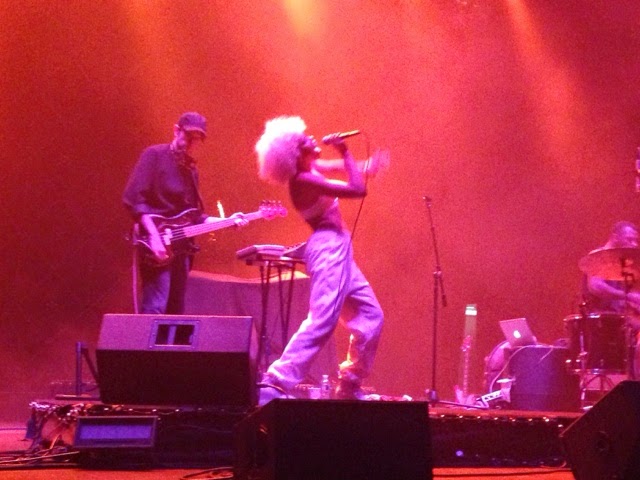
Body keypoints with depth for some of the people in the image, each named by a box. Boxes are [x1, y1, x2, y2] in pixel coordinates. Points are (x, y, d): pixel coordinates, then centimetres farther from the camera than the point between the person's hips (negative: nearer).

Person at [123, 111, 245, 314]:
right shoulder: (155, 155, -3)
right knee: (155, 309, -18)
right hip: (157, 249, -8)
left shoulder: (190, 169, 20)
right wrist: (154, 236, -23)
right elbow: (133, 198, -14)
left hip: (180, 248, 8)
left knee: (175, 312, 7)